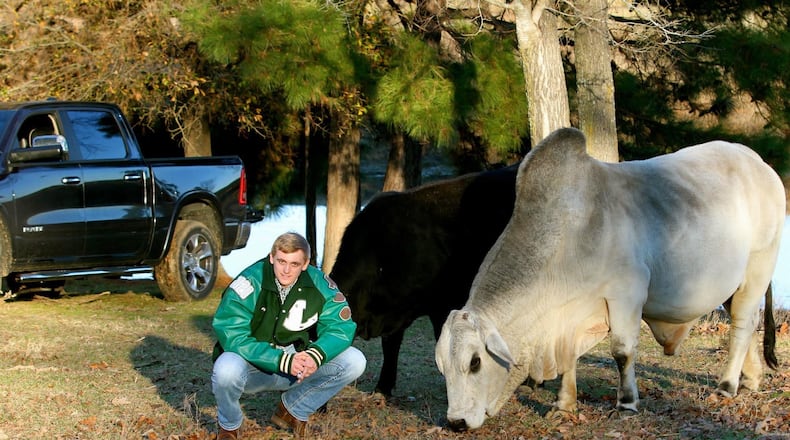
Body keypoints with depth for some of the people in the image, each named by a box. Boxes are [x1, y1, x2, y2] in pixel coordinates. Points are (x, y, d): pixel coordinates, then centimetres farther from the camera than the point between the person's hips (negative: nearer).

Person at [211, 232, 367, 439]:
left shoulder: (319, 284, -9)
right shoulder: (250, 282, -21)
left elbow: (340, 325, -10)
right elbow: (232, 335, -27)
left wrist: (316, 354, -32)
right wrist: (282, 361, -33)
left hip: (296, 364, 4)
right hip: (253, 365, -4)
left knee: (354, 362, -13)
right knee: (227, 370, -38)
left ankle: (293, 410, 8)